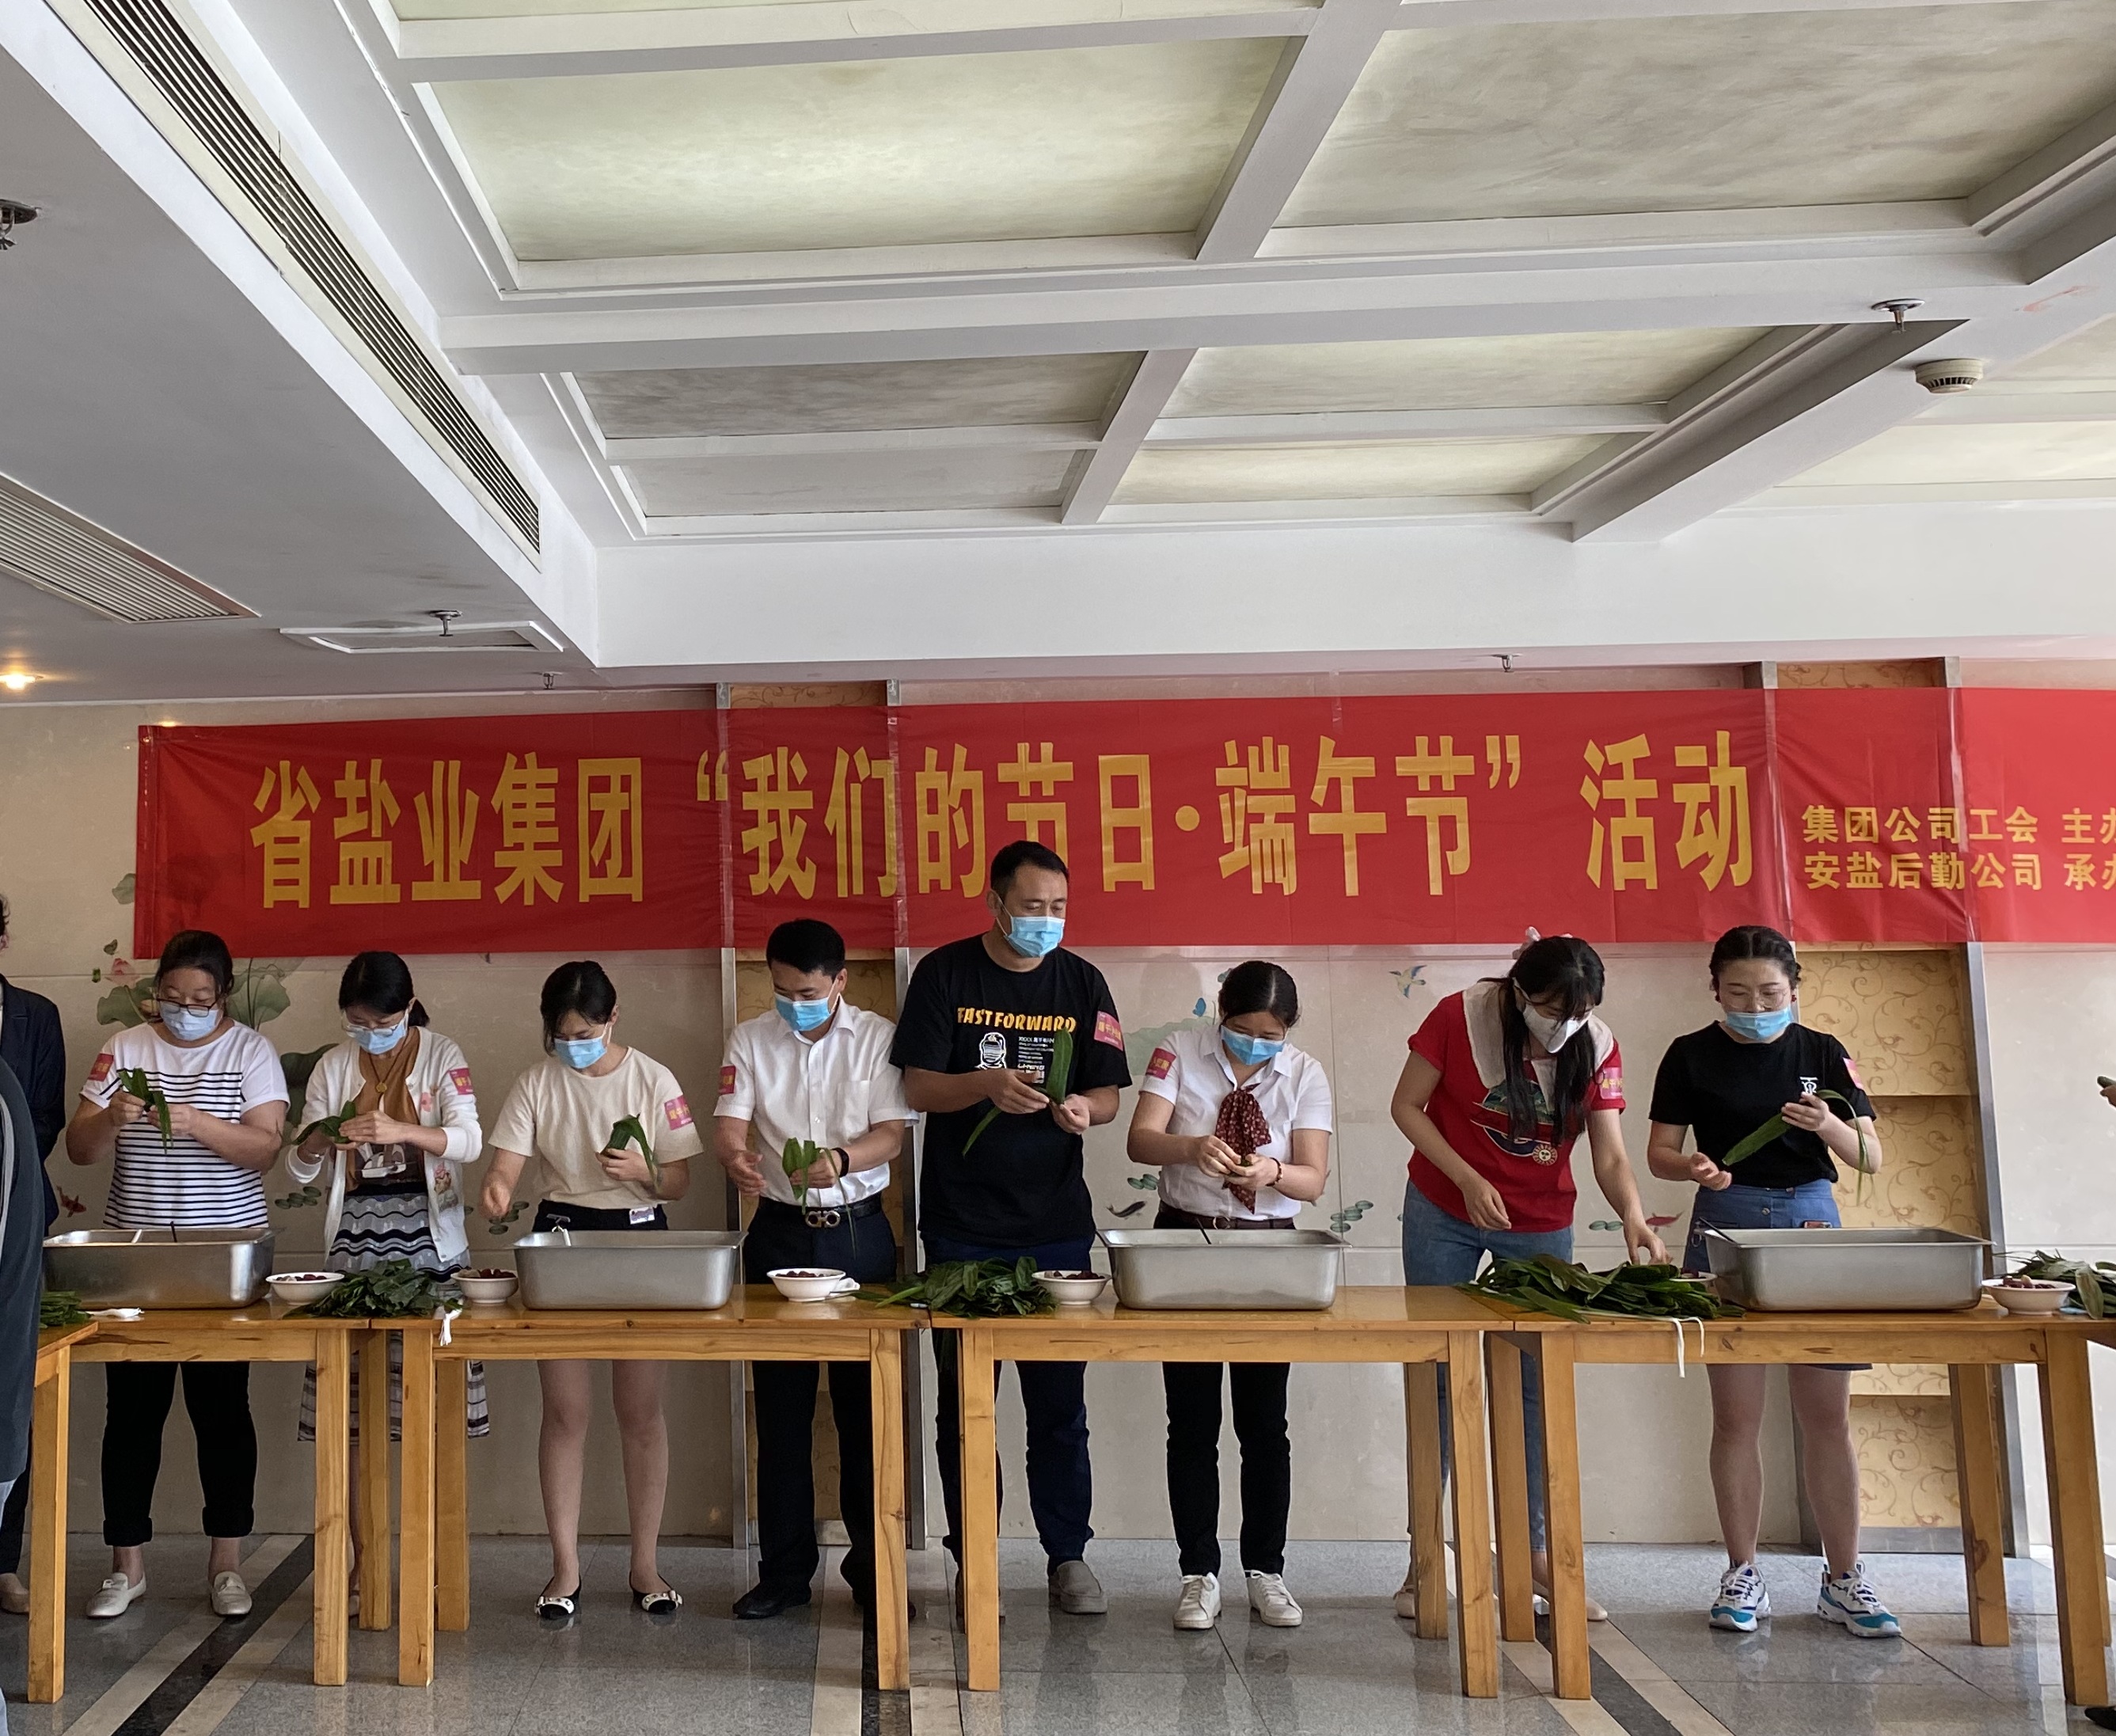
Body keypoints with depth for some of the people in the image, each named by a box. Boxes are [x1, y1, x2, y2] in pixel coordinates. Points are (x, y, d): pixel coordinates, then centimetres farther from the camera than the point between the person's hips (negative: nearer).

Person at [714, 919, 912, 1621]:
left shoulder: (877, 1037, 0)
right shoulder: (749, 1040, 5)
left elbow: (891, 1133, -5)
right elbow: (729, 1122, -5)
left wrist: (842, 1160, -26)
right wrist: (736, 1155, -28)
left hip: (859, 1229, -1)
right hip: (779, 1229, 1)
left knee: (866, 1403, 4)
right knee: (781, 1405, 5)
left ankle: (871, 1566, 16)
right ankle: (784, 1569, 16)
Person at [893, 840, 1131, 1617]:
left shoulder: (1081, 983, 5)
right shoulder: (944, 973, -1)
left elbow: (1108, 1094, 6)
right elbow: (919, 1088, -5)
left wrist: (1082, 1107, -17)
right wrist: (989, 1085, -23)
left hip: (1056, 1226, 2)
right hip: (961, 1226, -1)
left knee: (1060, 1402, 7)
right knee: (964, 1402, 6)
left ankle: (1069, 1555, 21)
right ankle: (973, 1562, 19)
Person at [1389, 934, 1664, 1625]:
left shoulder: (1597, 1047, -11)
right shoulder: (1460, 1016, -18)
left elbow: (1611, 1157, -14)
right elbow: (1407, 1106, -10)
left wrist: (1634, 1217, -34)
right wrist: (1468, 1180, -20)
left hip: (1541, 1227, 2)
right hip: (1444, 1215, -2)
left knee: (1538, 1386, 4)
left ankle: (1536, 1551, 17)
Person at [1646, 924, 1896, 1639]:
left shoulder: (1822, 1052, 4)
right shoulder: (1692, 1055, 0)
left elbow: (1871, 1158, 1)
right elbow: (1660, 1153, -1)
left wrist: (1829, 1126, -19)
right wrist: (1695, 1168, -23)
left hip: (1812, 1221, 2)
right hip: (1726, 1226, -1)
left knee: (1828, 1415, 4)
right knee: (1736, 1416, 3)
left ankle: (1843, 1579, 16)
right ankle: (1742, 1576, 14)